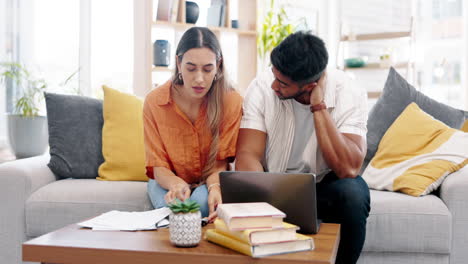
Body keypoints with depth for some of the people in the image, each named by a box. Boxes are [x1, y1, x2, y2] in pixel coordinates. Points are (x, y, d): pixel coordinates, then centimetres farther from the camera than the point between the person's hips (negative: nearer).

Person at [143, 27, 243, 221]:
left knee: (202, 203, -33)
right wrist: (176, 184, -34)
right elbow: (158, 166, -11)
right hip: (168, 182, 0)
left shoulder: (232, 102, -18)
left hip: (210, 183, 0)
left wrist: (214, 187, -34)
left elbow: (220, 162, -11)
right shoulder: (154, 101, -16)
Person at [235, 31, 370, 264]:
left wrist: (319, 107, -31)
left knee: (353, 194, -32)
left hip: (324, 185, 0)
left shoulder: (348, 94, -19)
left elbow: (348, 169, -29)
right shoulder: (262, 87, -15)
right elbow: (248, 155, -21)